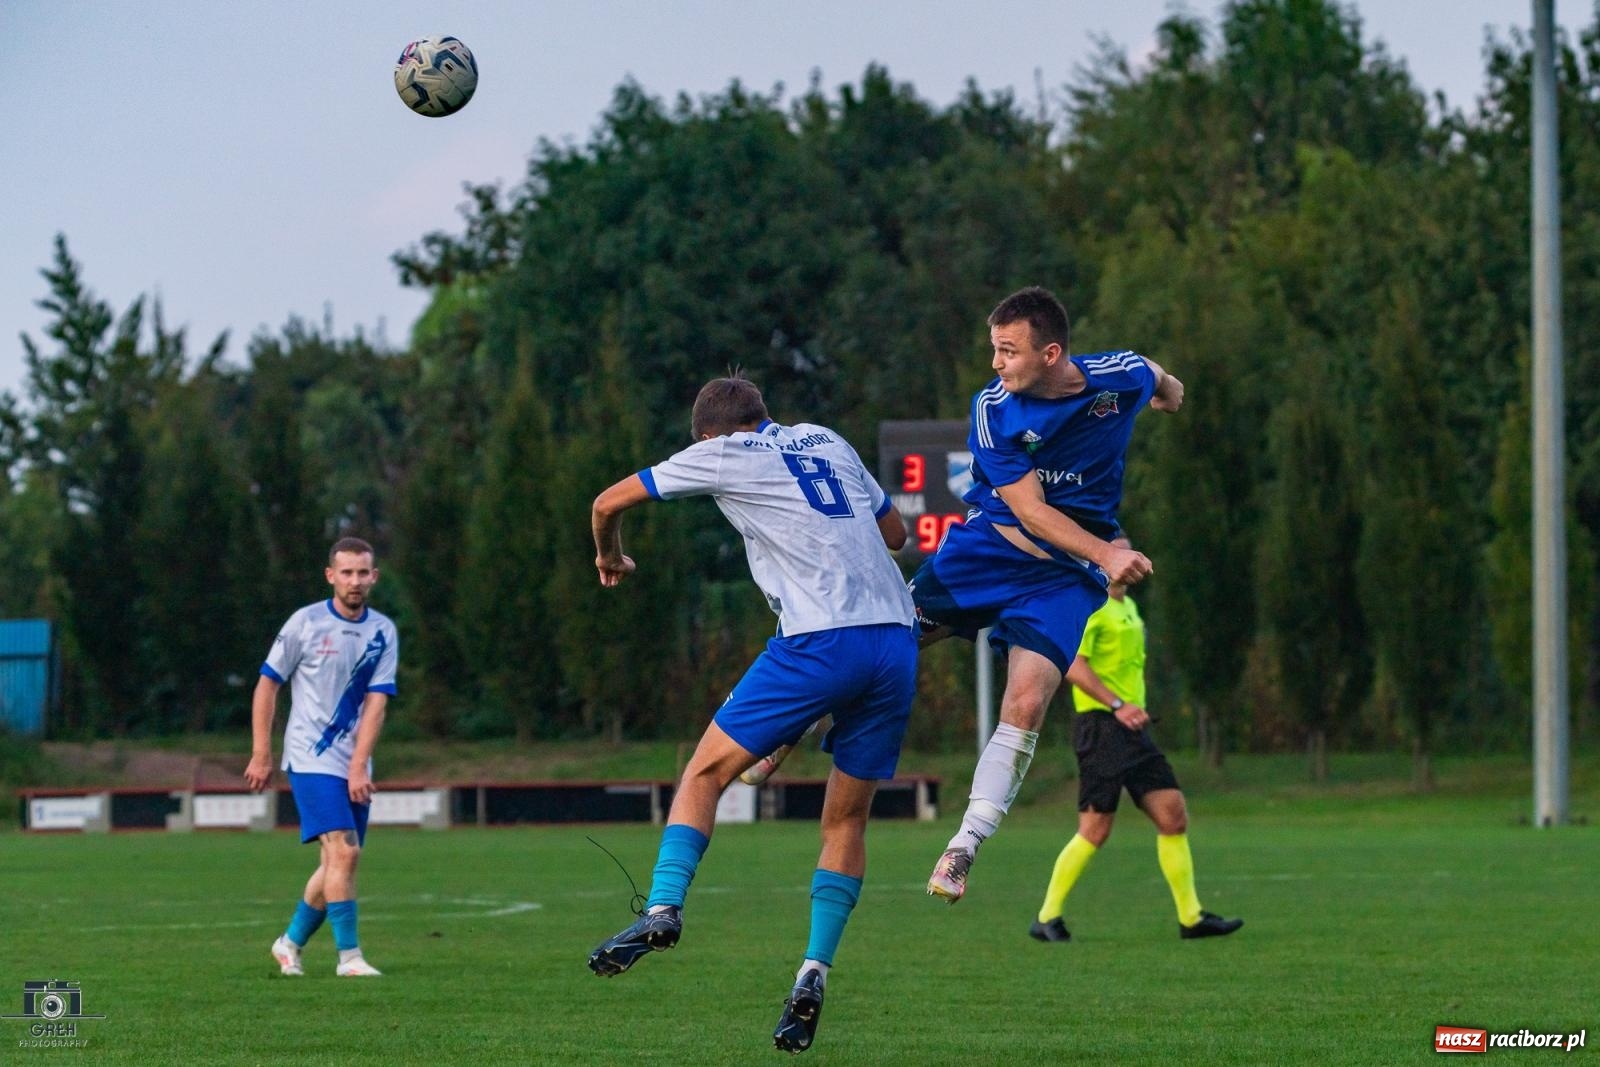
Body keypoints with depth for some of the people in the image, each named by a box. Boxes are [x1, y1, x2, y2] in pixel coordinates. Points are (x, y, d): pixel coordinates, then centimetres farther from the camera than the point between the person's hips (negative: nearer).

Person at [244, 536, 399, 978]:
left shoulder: (383, 632, 4)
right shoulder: (306, 623, -6)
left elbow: (376, 703, -2)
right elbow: (267, 685, 0)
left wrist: (358, 767, -12)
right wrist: (261, 755, -3)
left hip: (353, 767, 5)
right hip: (311, 760, -5)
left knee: (336, 862, 8)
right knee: (343, 851, -17)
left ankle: (291, 942, 27)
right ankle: (349, 955, -14)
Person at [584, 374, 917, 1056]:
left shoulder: (725, 454, 8)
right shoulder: (828, 442, 22)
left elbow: (610, 501, 15)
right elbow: (895, 532, 32)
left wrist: (609, 558, 34)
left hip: (819, 642, -5)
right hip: (896, 639, 5)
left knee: (707, 771, 4)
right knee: (847, 817, 11)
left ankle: (664, 907, -14)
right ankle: (813, 976, 4)